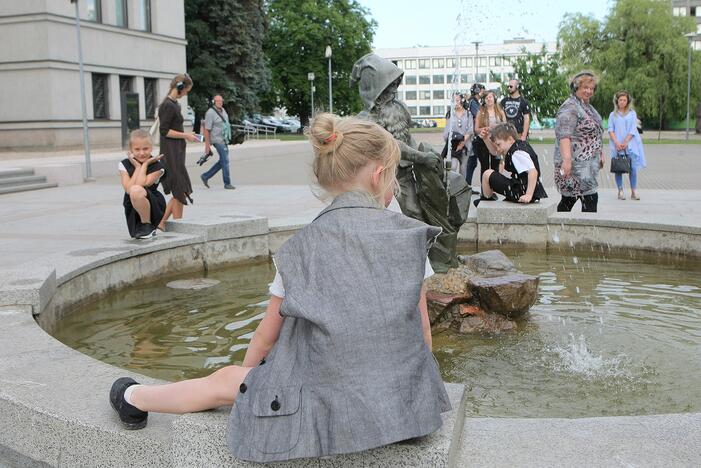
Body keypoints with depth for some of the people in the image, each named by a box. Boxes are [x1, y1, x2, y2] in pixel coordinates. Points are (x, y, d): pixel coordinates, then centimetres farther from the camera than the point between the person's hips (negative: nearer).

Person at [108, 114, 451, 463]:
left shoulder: (301, 249, -8)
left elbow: (266, 338, 3)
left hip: (332, 411, -2)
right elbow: (423, 335, 0)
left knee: (225, 381, 22)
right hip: (407, 405, 3)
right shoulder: (411, 238, -6)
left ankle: (135, 399, 43)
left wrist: (247, 374, 23)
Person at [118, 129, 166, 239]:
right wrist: (137, 166, -11)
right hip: (132, 209, 5)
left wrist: (145, 164, -15)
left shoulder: (157, 166, -10)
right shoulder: (125, 164, -1)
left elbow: (141, 184, -24)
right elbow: (128, 189, -15)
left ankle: (147, 226, -16)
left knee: (136, 190, -34)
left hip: (154, 208, -5)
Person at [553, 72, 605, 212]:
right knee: (590, 198, -12)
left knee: (569, 198, 13)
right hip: (575, 162, -10)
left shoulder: (588, 107, 20)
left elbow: (594, 134, 30)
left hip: (588, 161, 10)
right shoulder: (569, 107, -13)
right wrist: (566, 159, -31)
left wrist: (600, 153, 26)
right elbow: (564, 135, -23)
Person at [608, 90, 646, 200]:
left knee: (633, 167, -5)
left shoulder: (632, 113, 8)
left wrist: (625, 142, -11)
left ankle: (634, 192, -3)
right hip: (617, 145, 1)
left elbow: (632, 130, 0)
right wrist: (616, 143, -12)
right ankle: (620, 191, 5)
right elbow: (610, 130, 2)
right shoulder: (613, 115, 10)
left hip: (630, 144, -1)